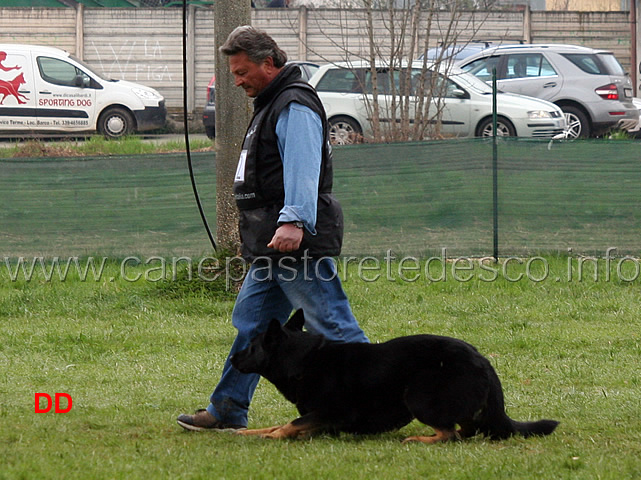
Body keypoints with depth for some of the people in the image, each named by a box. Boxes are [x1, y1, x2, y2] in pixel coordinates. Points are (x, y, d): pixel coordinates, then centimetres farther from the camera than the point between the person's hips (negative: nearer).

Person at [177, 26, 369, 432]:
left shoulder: (295, 107, -13)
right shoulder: (271, 104, 21)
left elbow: (302, 169, -28)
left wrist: (294, 220, -40)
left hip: (298, 241, -11)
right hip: (273, 246, 11)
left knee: (332, 325, -9)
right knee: (251, 323, 12)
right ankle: (226, 411, 17)